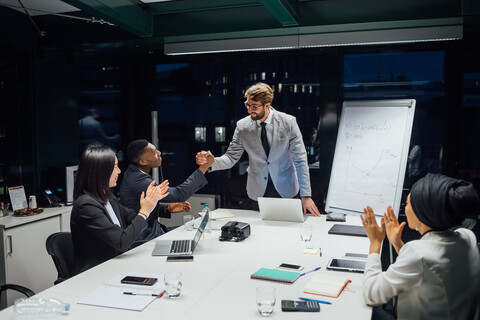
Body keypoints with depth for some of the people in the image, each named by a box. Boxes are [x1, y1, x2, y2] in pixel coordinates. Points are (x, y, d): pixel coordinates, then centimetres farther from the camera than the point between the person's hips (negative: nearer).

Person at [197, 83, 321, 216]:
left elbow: (300, 160, -9)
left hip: (285, 189, -1)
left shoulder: (288, 122, -11)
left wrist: (306, 196, -13)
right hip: (258, 191, 1)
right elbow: (231, 158, -1)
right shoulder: (242, 126, -6)